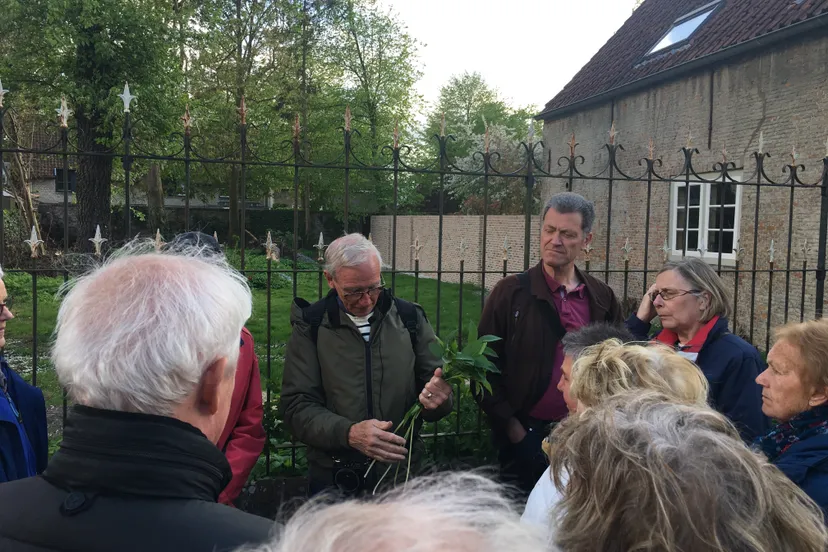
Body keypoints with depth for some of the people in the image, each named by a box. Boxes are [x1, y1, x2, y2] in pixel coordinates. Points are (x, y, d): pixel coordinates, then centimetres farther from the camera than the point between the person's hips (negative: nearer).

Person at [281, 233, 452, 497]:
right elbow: (297, 406, -10)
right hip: (333, 479, -1)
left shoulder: (409, 318, -1)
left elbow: (440, 383, 3)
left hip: (402, 473, 2)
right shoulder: (311, 326, -5)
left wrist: (437, 399, -21)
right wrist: (348, 433, -27)